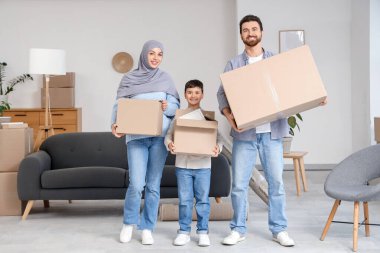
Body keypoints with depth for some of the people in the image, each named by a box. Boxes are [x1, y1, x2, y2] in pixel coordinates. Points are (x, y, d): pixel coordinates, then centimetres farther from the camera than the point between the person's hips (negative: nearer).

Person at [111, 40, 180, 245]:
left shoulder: (165, 78, 9)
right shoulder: (128, 79, 5)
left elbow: (176, 106, 8)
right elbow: (119, 106, 1)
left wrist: (167, 107, -14)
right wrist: (115, 124, -17)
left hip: (160, 136, 2)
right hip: (136, 137, -2)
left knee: (153, 185, 4)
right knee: (136, 184, -9)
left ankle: (147, 228, 17)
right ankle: (129, 223, 15)